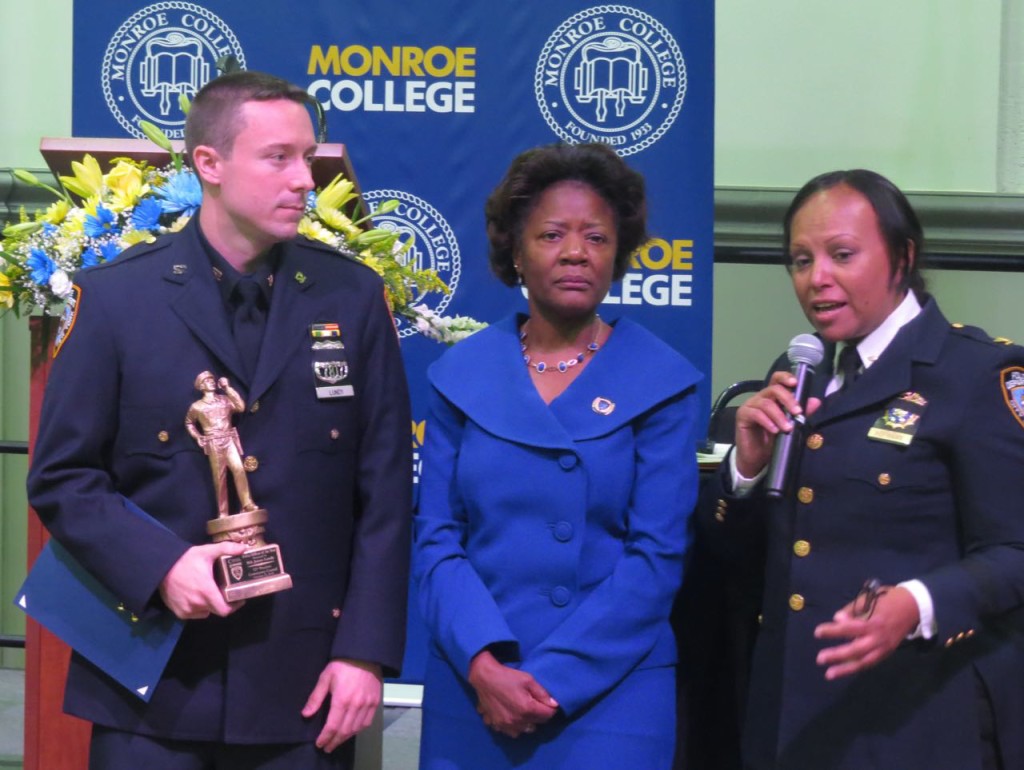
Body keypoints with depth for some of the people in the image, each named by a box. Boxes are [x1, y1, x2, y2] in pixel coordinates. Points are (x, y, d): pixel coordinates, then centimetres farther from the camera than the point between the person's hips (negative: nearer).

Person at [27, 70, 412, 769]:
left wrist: (366, 652, -4)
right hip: (152, 686, -1)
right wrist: (159, 565, -15)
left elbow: (385, 492, 3)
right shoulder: (117, 297, -1)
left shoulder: (352, 296, 3)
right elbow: (63, 476, 1)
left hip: (305, 685, 1)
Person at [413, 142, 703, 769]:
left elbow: (658, 555, -7)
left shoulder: (662, 382, -2)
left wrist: (554, 680, -14)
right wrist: (484, 665, -13)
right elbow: (436, 538, 2)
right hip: (472, 687, 2)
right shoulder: (462, 375, 4)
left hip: (609, 690, -2)